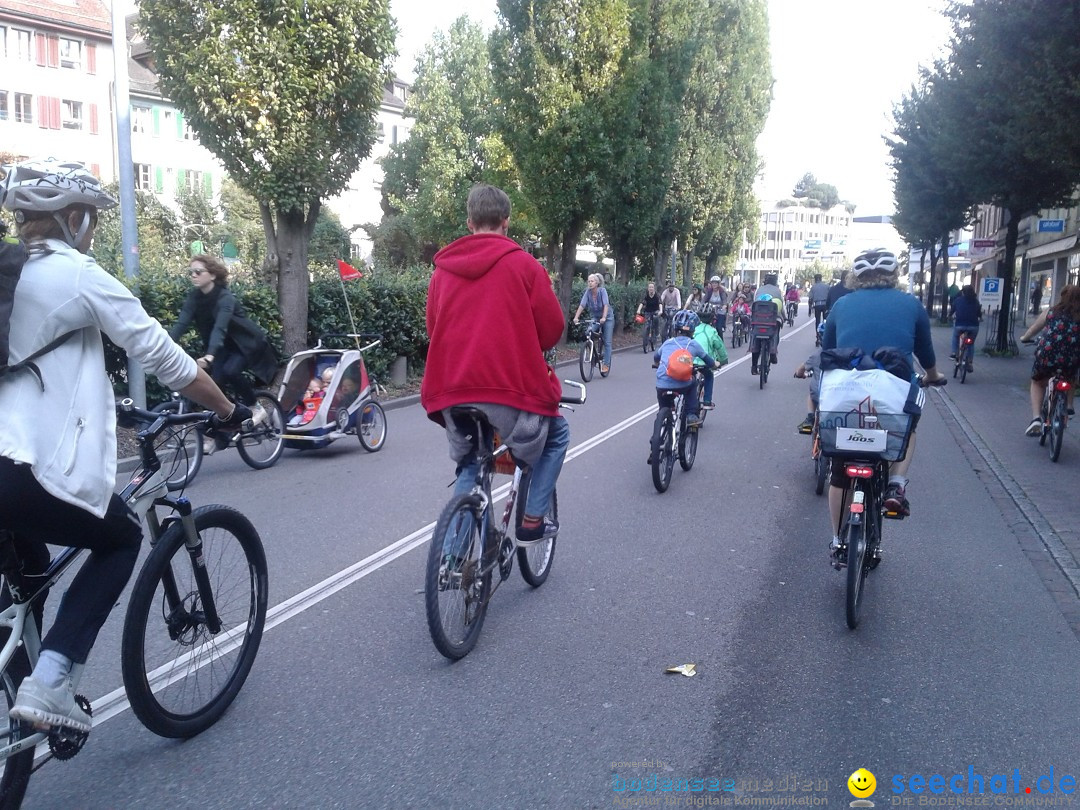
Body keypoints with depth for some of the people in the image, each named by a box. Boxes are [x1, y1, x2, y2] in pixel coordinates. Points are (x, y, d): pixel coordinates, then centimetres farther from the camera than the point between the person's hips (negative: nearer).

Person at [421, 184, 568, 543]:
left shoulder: (443, 269, 9)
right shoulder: (523, 264, -3)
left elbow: (433, 328, 16)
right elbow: (552, 327, 0)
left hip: (452, 393, 4)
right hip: (512, 390, -4)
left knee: (469, 462, 27)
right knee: (557, 435, 24)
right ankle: (533, 520, 17)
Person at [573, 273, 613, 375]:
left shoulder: (602, 291, -21)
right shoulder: (588, 292, -13)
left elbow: (606, 305, -31)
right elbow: (582, 305, -20)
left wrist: (604, 318, -45)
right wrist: (576, 317, -35)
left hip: (607, 318, -3)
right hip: (595, 317, 3)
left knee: (607, 342, -6)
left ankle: (606, 364, 0)